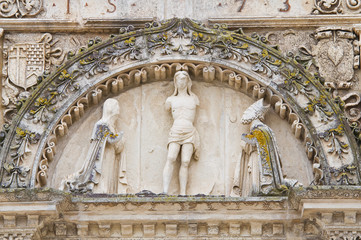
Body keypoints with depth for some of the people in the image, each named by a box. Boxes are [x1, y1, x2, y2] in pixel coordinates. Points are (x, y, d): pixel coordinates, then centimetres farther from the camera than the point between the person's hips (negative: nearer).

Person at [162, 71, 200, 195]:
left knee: (185, 162, -13)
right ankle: (165, 192, -30)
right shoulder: (171, 100, 17)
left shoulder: (194, 98, 17)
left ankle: (182, 194, -18)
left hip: (189, 133, 1)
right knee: (171, 158, -21)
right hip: (175, 132, -1)